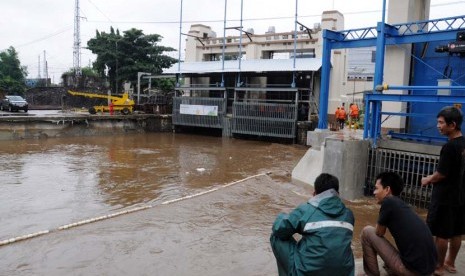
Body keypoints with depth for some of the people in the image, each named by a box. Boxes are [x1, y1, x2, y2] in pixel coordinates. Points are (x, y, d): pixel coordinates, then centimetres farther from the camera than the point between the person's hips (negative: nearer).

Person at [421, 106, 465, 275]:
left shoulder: (450, 146, -22)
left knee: (441, 234, 3)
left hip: (445, 197, -9)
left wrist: (427, 180, 0)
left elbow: (441, 174, -19)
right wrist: (433, 178, 14)